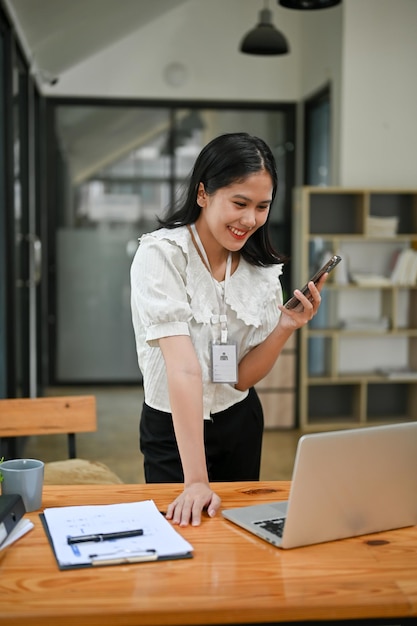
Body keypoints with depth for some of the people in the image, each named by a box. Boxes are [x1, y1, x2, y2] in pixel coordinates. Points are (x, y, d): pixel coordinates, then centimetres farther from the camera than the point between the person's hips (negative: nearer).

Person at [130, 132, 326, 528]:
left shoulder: (262, 268, -5)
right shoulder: (161, 254, -22)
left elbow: (242, 376, -5)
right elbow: (183, 367, -32)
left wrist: (285, 328, -22)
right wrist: (196, 480, -35)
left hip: (240, 424, 5)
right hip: (173, 430, -5)